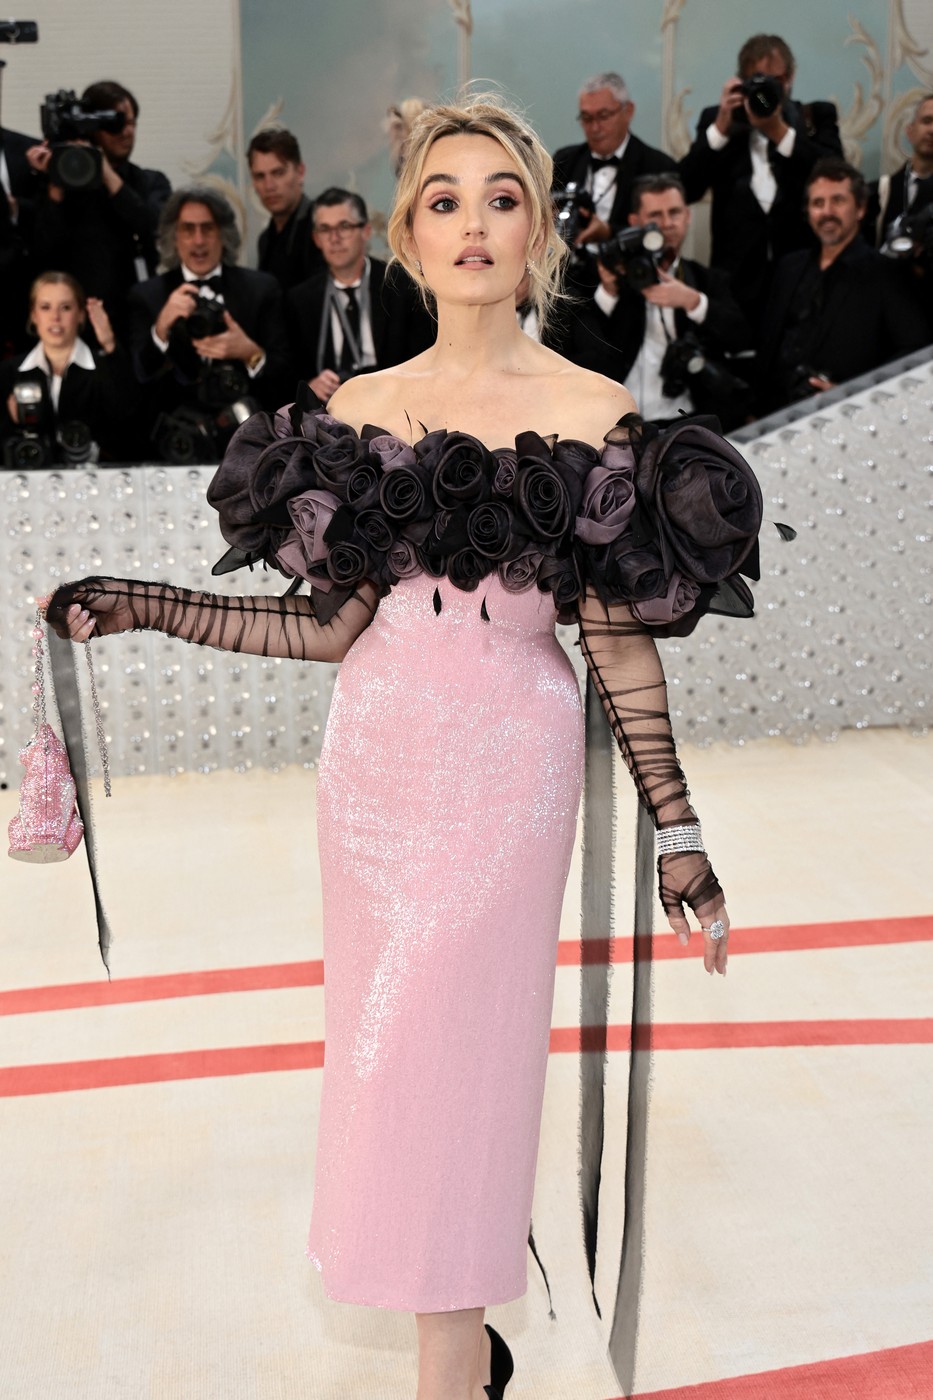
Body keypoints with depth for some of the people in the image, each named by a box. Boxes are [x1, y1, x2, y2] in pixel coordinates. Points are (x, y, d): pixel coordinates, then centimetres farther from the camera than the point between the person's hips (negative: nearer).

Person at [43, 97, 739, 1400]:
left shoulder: (594, 410, -4)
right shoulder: (360, 407, 5)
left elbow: (620, 635, -3)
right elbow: (332, 622, 3)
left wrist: (679, 831, -3)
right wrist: (142, 605, 0)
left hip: (507, 756, -4)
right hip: (376, 751, 4)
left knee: (447, 1046, -3)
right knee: (384, 1040, 10)